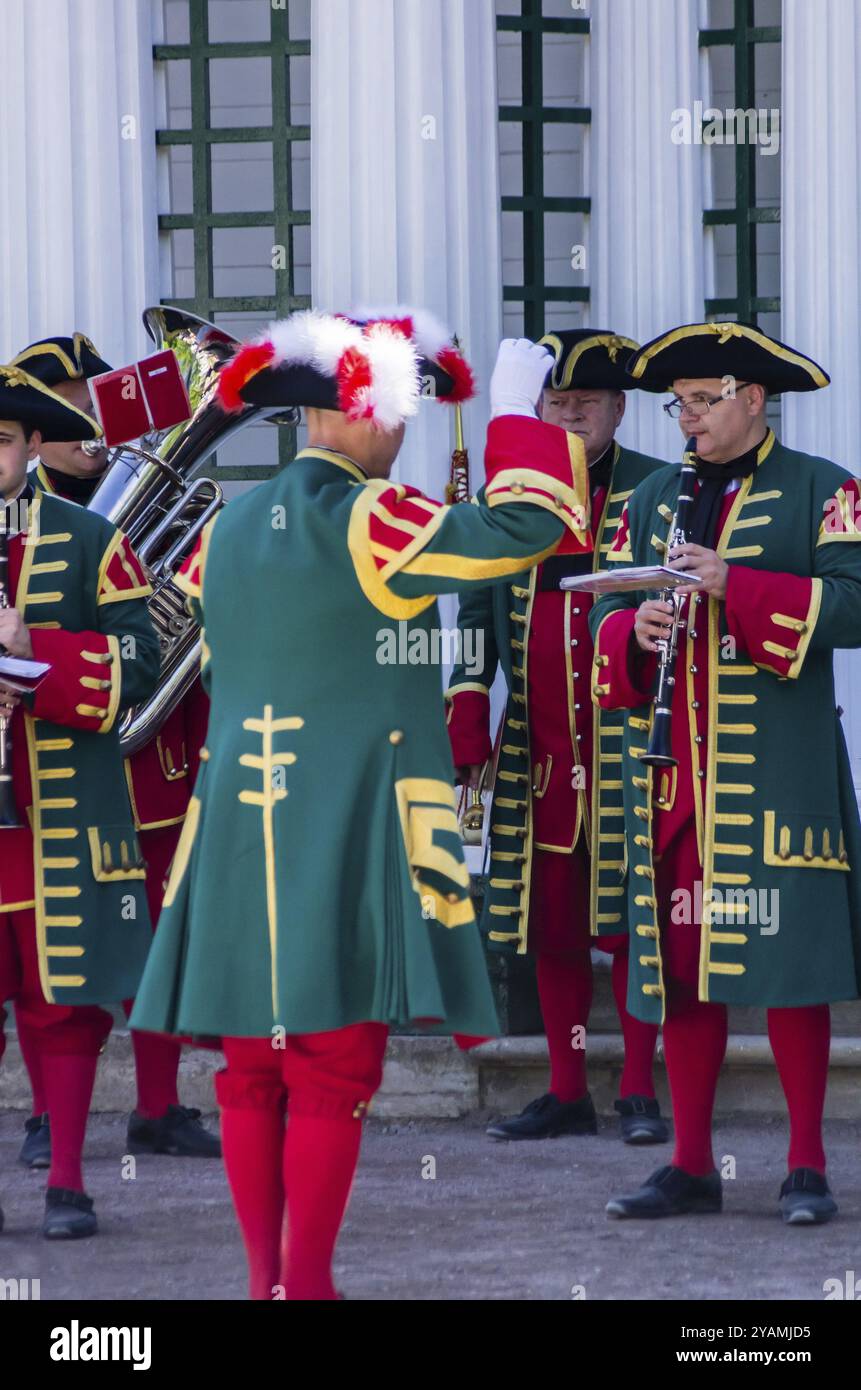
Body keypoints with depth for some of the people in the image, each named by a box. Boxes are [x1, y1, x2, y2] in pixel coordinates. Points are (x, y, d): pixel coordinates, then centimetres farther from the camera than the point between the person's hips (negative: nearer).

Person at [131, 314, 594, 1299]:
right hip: (344, 836, -7)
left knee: (251, 1062, 9)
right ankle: (306, 1287, -3)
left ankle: (263, 1279, 13)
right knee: (333, 1066, -3)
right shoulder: (363, 519, -11)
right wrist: (518, 410, -6)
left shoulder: (230, 526, 11)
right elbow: (516, 532, -18)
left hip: (239, 829, 7)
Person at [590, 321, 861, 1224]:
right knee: (680, 963, 5)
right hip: (672, 769, 5)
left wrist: (735, 586, -19)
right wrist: (636, 631, -9)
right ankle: (691, 1166, 11)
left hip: (775, 769, -4)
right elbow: (607, 616, 14)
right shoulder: (652, 501, 17)